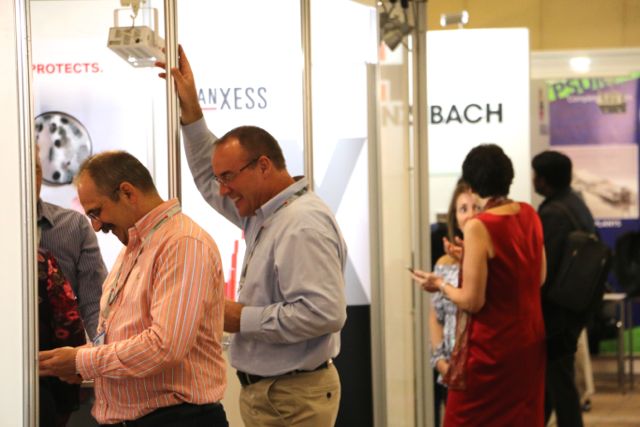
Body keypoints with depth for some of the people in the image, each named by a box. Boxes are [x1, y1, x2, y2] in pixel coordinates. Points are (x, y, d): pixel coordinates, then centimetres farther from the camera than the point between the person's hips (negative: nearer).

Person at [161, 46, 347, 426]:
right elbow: (209, 179, 27)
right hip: (264, 390, 10)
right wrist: (190, 109, 18)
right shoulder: (263, 215, 11)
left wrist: (244, 319, -19)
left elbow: (324, 312, -29)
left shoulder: (303, 226, -20)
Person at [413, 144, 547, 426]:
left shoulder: (479, 227, -20)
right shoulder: (529, 215, 0)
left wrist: (440, 285, 0)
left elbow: (472, 301, -19)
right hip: (529, 340, 7)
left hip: (491, 347, -7)